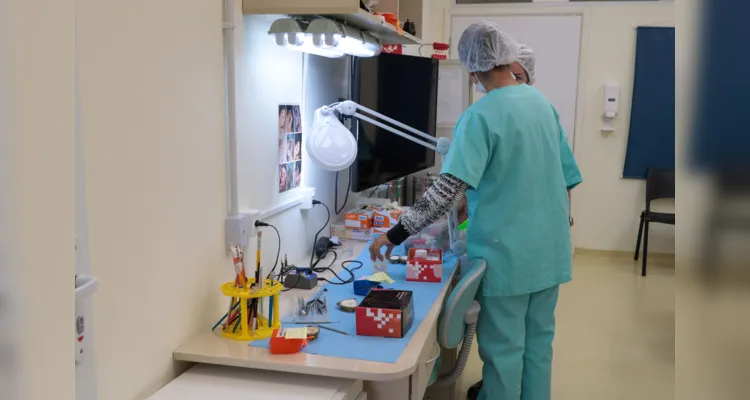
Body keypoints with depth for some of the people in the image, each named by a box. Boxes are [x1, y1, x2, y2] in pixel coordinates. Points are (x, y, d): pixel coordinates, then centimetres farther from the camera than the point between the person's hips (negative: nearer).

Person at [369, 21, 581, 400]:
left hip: (506, 251, -7)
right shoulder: (541, 100, 5)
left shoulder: (480, 115, -18)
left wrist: (395, 235, -20)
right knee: (538, 339, 18)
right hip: (549, 247, 7)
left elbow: (447, 190, -25)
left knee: (503, 347, 7)